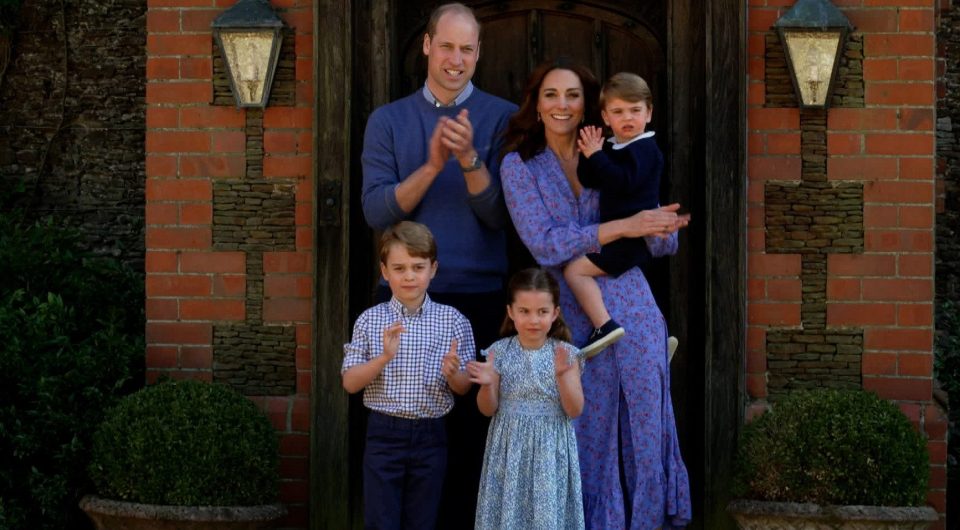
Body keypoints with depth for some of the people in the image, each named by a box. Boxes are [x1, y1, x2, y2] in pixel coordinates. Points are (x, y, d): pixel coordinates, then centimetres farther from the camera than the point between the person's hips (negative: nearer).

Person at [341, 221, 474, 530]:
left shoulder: (453, 321, 0)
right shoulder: (370, 320, 0)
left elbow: (464, 388, 5)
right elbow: (350, 383, -3)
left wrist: (453, 373, -18)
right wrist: (384, 358, -19)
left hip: (430, 436, 1)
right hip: (384, 434, -1)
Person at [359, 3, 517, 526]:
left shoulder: (503, 119, 3)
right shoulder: (388, 120, 8)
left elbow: (500, 215, -4)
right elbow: (376, 211, -3)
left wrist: (470, 159, -20)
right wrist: (432, 165, -16)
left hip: (480, 299, -1)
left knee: (472, 427, 0)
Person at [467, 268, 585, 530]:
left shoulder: (565, 353, -4)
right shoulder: (500, 352, -2)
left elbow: (575, 410, -7)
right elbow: (488, 409, 1)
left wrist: (562, 376, -22)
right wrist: (487, 385, -19)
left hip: (550, 449, -1)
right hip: (510, 448, 1)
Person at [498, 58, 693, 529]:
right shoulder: (520, 166, 2)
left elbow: (661, 247, 9)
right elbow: (544, 244, -12)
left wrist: (664, 228, -14)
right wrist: (625, 226, -18)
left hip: (632, 309, 2)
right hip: (574, 317, -2)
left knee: (645, 431, 2)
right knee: (588, 434, 3)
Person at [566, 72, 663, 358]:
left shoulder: (644, 149, -13)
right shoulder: (612, 148, 14)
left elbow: (623, 182, -28)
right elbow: (588, 182, 8)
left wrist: (596, 156, -23)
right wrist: (590, 155, -7)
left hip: (634, 235, -10)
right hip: (621, 235, 10)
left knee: (576, 269, -19)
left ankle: (604, 325, -26)